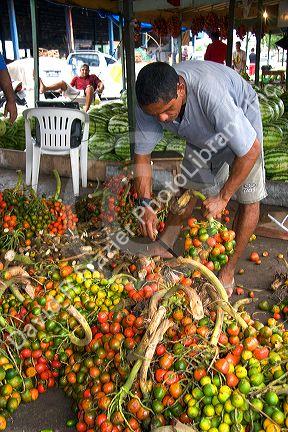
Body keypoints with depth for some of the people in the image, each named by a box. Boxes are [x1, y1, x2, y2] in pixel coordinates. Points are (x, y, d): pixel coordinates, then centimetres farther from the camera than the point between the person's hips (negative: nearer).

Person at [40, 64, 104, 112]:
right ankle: (44, 88, -35)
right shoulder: (76, 78, 33)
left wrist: (100, 89, -8)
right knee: (62, 83, -12)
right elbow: (70, 86, 23)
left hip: (86, 94, -3)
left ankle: (86, 109, -52)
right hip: (76, 92, 3)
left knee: (90, 87, -36)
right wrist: (62, 89, 4)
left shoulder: (93, 77, 29)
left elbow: (100, 84, 16)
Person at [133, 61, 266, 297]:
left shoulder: (210, 93, -45)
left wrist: (222, 198, -31)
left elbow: (251, 150, -36)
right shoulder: (151, 103, -27)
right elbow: (142, 156, -15)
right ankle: (164, 246, 19)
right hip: (202, 134, 5)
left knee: (249, 198, -9)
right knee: (188, 185, 5)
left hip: (242, 125, -4)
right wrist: (145, 203, -25)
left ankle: (229, 269, 3)